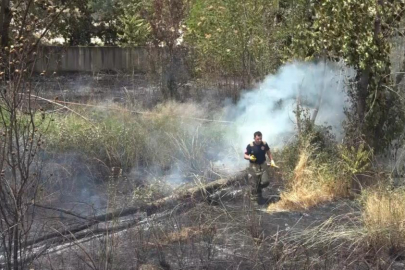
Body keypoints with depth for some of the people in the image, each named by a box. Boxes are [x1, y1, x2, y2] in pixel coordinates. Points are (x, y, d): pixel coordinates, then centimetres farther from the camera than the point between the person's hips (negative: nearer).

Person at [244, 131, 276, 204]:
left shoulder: (264, 144, -7)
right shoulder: (250, 146, -16)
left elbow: (268, 153, 7)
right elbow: (245, 155, -7)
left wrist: (272, 161, -2)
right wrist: (250, 157, -28)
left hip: (263, 165, 3)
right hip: (254, 166, -3)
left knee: (266, 181, -2)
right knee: (254, 184, 2)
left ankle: (258, 188, 30)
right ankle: (256, 198, 21)